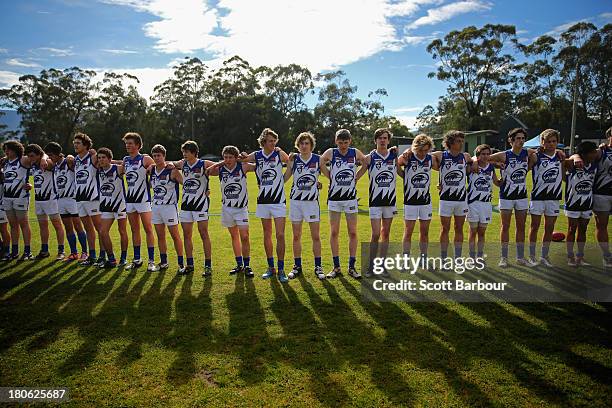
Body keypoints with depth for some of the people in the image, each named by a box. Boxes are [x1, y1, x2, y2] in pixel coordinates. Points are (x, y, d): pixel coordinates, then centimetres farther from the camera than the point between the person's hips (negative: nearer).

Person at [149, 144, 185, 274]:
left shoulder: (172, 171, -11)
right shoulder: (151, 170, 7)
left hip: (169, 206, -6)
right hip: (155, 206, 6)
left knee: (175, 235, -1)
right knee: (160, 236, 11)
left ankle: (181, 263, 5)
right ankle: (163, 262, 23)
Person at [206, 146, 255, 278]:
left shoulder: (243, 167, -7)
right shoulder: (220, 169, 0)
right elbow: (206, 172, 0)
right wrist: (218, 164, -6)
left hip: (241, 207, -3)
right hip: (227, 207, 3)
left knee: (244, 237, -8)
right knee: (234, 236, 11)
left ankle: (247, 265, 4)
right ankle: (239, 264, 21)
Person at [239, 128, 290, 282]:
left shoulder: (279, 154, -2)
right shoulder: (256, 155, 5)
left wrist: (280, 151, -21)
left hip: (279, 200, -3)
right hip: (263, 200, 3)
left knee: (280, 235, -7)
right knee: (267, 235, 10)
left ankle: (281, 270, 2)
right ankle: (270, 268, 23)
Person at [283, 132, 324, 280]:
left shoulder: (318, 159, 0)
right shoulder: (293, 159, 3)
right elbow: (284, 179, 4)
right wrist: (289, 162, -5)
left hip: (312, 201, -1)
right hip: (295, 200, 2)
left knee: (316, 236, 1)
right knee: (296, 236, 7)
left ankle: (318, 267, 14)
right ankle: (297, 266, 19)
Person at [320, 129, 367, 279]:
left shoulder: (355, 153, -1)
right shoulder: (330, 153, -5)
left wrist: (357, 176, 6)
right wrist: (329, 176, 0)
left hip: (351, 197, 1)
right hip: (334, 197, 0)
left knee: (353, 232, 2)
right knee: (334, 232, 2)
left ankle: (352, 267, 12)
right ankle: (336, 267, 12)